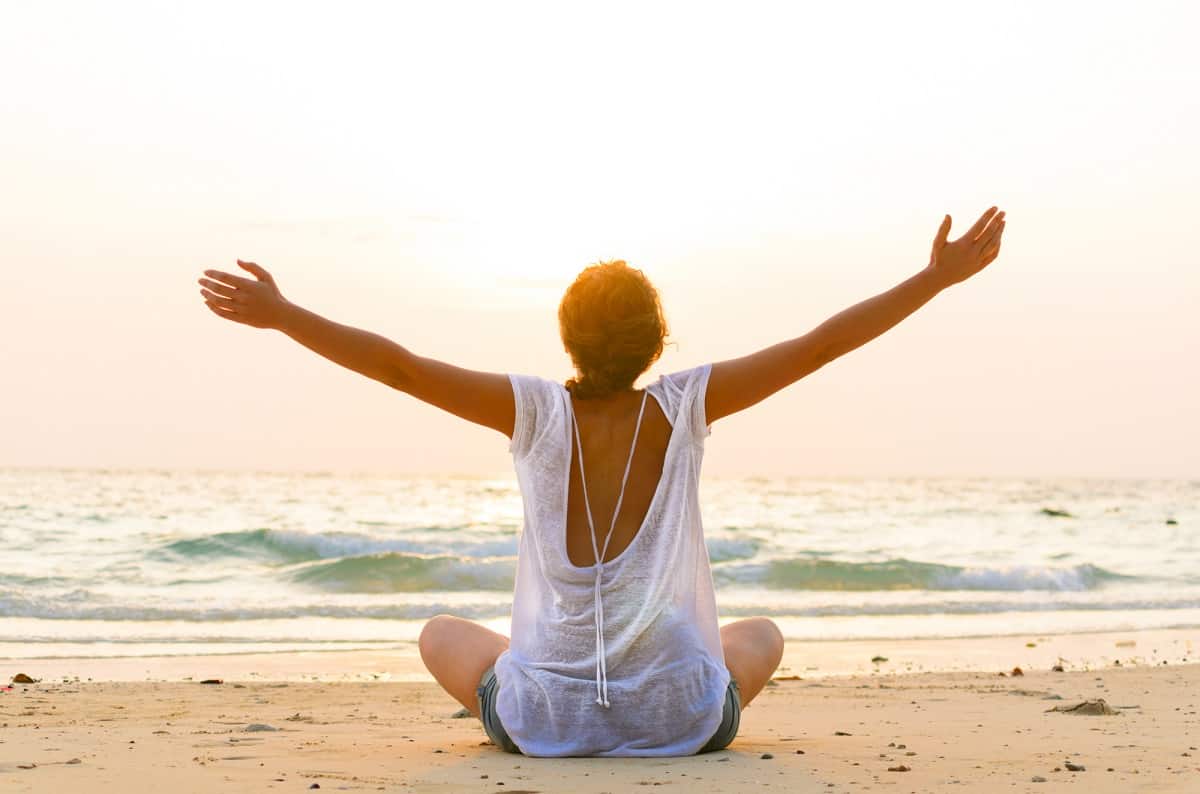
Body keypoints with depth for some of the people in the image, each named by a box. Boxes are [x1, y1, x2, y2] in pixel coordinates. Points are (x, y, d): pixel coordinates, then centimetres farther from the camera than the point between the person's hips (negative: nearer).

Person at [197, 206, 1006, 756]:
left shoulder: (537, 409, -10)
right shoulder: (684, 403, -9)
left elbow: (399, 364, -14)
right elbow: (818, 345, -8)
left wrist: (278, 314, -7)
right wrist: (938, 276, -3)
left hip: (546, 714, 0)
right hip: (677, 714, 1)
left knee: (442, 635, 31)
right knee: (760, 635, 34)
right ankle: (662, 732, 20)